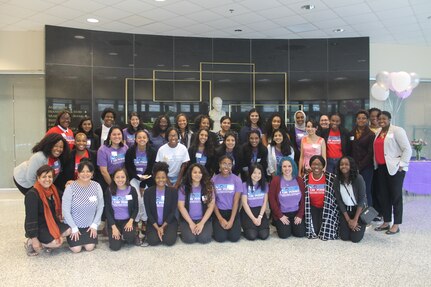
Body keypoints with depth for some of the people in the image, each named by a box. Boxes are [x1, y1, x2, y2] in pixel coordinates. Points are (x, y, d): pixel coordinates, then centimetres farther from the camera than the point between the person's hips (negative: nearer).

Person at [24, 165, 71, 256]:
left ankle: (46, 243, 7)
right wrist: (34, 239, -23)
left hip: (52, 223, 8)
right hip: (38, 227, -8)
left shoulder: (52, 189, 1)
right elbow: (31, 218, -23)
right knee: (58, 242, -23)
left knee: (69, 230, -11)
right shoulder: (32, 194, -23)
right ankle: (31, 243, -1)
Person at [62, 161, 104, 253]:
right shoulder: (70, 187, -19)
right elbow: (65, 210, -13)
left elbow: (100, 207, -1)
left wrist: (94, 225, -4)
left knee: (89, 247, -9)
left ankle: (86, 237, 24)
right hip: (74, 225, -2)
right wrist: (74, 228, -11)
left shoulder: (97, 186, -10)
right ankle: (73, 234, 22)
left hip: (89, 225, 2)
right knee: (76, 249, -9)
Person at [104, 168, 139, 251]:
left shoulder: (132, 190, -5)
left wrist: (131, 221, -16)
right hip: (114, 221, 0)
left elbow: (136, 208, 1)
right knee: (115, 247, -17)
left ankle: (125, 236, 5)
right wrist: (113, 227, -13)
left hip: (127, 220, 0)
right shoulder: (109, 191, -5)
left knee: (129, 237, -31)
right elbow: (107, 211, -3)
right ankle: (118, 236, 15)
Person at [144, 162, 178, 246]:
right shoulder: (148, 192, -2)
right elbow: (148, 212, -4)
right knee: (153, 241, -24)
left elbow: (173, 211, -6)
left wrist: (163, 227, -14)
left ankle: (168, 232, 10)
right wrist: (157, 228, -14)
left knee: (169, 240, -24)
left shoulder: (173, 191, -4)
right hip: (153, 223, 1)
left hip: (169, 221, 0)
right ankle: (156, 232, 10)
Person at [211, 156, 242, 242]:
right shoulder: (214, 180, -1)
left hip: (232, 212, 0)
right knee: (220, 238, -18)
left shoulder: (237, 180, -3)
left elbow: (236, 201, -6)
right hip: (219, 212, 0)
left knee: (234, 237, -17)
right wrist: (221, 219, -11)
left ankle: (233, 225, 15)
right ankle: (217, 227, 15)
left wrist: (231, 220, -15)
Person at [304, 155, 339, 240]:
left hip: (327, 208, -2)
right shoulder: (305, 179, -6)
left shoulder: (331, 178, -15)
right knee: (314, 229, -12)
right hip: (313, 208, 2)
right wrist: (303, 213, -1)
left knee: (326, 231, -13)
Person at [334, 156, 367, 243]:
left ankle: (361, 224, 20)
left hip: (359, 209, -3)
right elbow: (339, 201, -5)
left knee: (355, 238, -10)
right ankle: (349, 225, 26)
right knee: (344, 237, -5)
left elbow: (362, 199, -16)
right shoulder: (337, 181, -8)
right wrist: (348, 220, -10)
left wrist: (355, 220, -16)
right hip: (345, 210, 3)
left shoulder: (358, 178, -18)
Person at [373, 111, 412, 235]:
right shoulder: (378, 132, 15)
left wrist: (401, 165, -14)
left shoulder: (397, 130, -7)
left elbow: (407, 149, -10)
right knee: (383, 195, 10)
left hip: (395, 168, -7)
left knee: (396, 196, -1)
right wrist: (376, 164, 11)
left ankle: (396, 225, 7)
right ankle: (386, 222, 20)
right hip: (381, 168, 7)